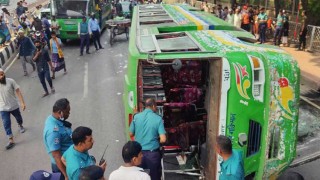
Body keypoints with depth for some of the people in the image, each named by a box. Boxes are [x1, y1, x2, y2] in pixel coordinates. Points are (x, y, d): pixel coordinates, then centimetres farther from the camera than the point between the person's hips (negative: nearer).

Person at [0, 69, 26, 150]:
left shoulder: (10, 81, -18)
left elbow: (18, 92, -14)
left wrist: (22, 102, -17)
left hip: (14, 106, 1)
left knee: (19, 118, 23)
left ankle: (20, 126, 57)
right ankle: (11, 141, 3)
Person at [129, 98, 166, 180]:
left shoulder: (136, 117, -3)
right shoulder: (158, 119, -11)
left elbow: (131, 134, 7)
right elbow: (163, 139, -16)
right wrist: (157, 142, 6)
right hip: (152, 153, -3)